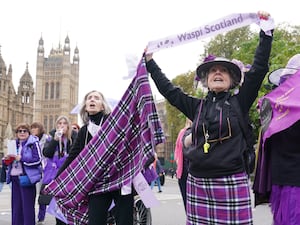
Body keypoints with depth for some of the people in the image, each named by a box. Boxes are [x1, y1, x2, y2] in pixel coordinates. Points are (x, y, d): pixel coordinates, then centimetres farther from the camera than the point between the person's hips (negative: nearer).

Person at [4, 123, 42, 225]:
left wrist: (20, 158, -15)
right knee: (16, 206, 11)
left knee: (28, 206, -3)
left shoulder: (33, 143, -3)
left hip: (26, 177, -7)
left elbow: (37, 159, -13)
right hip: (14, 177, 7)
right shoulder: (14, 143, 16)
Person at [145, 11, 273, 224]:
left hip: (231, 183, -3)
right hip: (197, 182, 3)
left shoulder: (240, 102, 5)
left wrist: (266, 32, -4)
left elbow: (259, 69, -1)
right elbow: (168, 89, 19)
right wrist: (150, 62, 23)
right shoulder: (197, 106, 13)